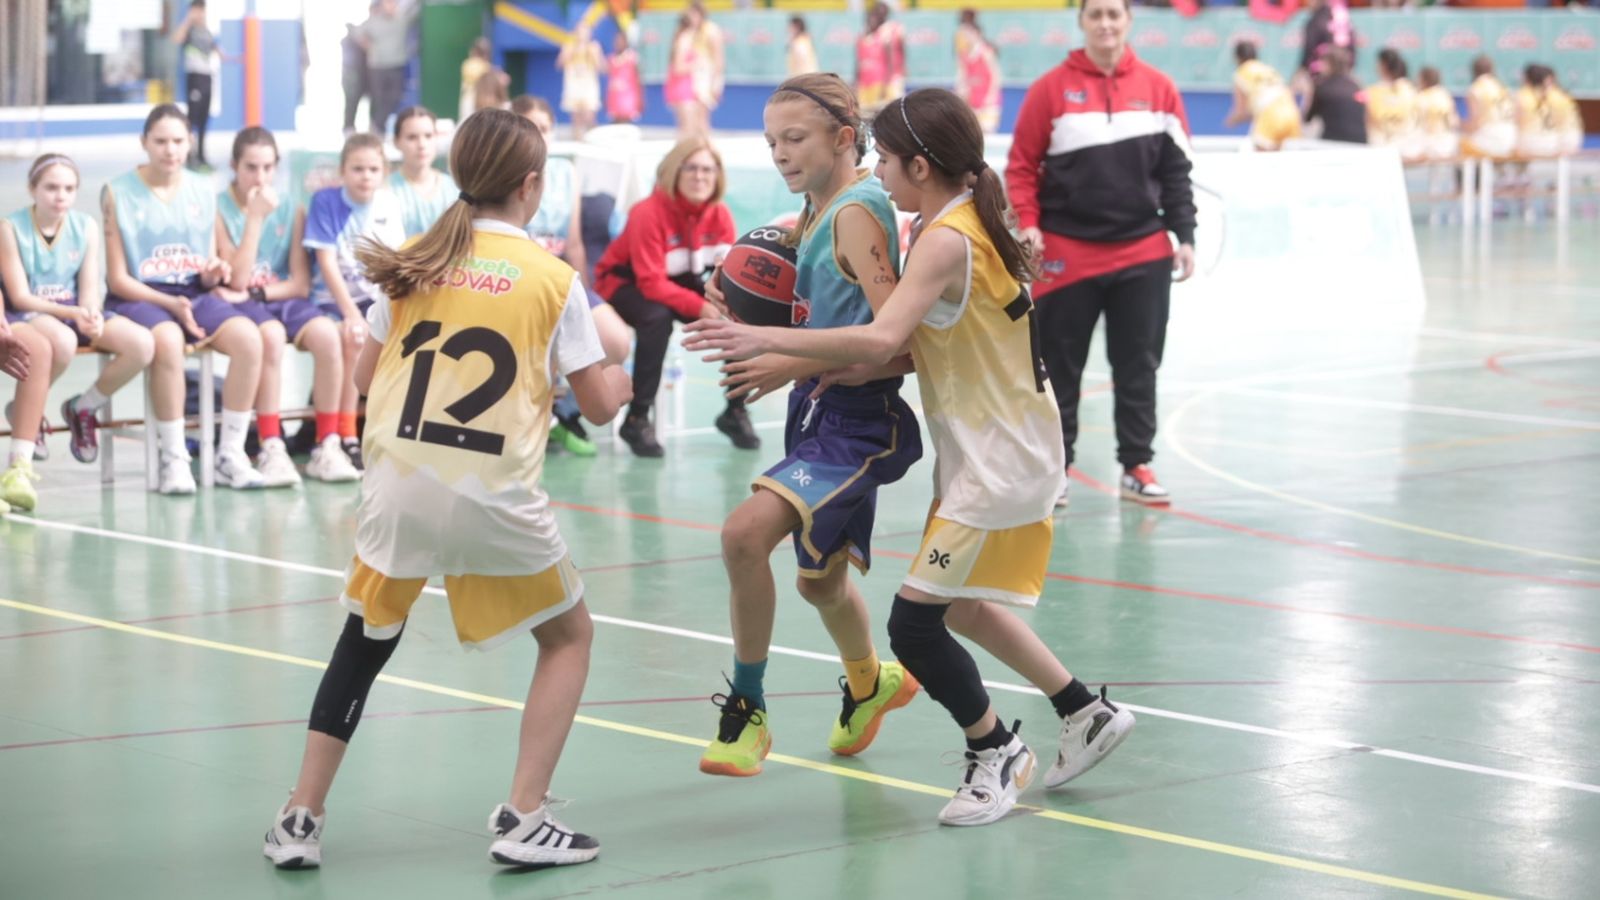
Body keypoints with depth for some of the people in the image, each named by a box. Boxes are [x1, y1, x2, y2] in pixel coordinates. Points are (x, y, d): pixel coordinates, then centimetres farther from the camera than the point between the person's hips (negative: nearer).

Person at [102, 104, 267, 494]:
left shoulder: (203, 192, 12)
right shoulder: (119, 194, 0)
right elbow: (118, 278, -4)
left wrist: (214, 273, -8)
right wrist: (170, 304, -16)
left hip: (194, 294, 4)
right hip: (139, 297, -4)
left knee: (248, 338, -26)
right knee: (168, 340, -38)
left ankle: (231, 454, -18)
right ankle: (173, 459, -28)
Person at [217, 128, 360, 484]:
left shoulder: (291, 211, 8)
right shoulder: (219, 208, -2)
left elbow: (301, 284, 3)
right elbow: (237, 280, -11)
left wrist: (258, 292, -12)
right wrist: (255, 218, -12)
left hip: (284, 299, 3)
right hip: (241, 306, -3)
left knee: (326, 333, -28)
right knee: (270, 335, -37)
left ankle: (327, 446, -22)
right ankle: (271, 449, -32)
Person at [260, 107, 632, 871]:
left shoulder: (412, 263, 9)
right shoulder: (552, 279, 1)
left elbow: (365, 379, 14)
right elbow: (600, 405, 4)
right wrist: (619, 381, 27)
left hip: (399, 484, 3)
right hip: (493, 495, -3)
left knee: (364, 643, 20)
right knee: (569, 636, 17)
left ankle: (300, 821, 15)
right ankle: (524, 820, 8)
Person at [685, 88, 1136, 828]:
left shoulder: (946, 239, -21)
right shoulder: (967, 224, 9)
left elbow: (881, 338, -33)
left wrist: (767, 339, -29)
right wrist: (864, 367, -4)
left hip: (998, 464, -10)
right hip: (981, 453, 10)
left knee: (915, 623, -9)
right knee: (959, 604, 22)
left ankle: (996, 752, 11)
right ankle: (1088, 714, 33)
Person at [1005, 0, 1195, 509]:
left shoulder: (1158, 88, 5)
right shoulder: (1051, 89, -2)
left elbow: (1176, 170, 8)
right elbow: (1022, 165, 1)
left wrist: (1184, 236, 4)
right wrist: (1027, 224, -11)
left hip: (1143, 254, 2)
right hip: (1068, 255, -2)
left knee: (1139, 366, 7)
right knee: (1059, 366, 5)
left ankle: (1137, 466, 16)